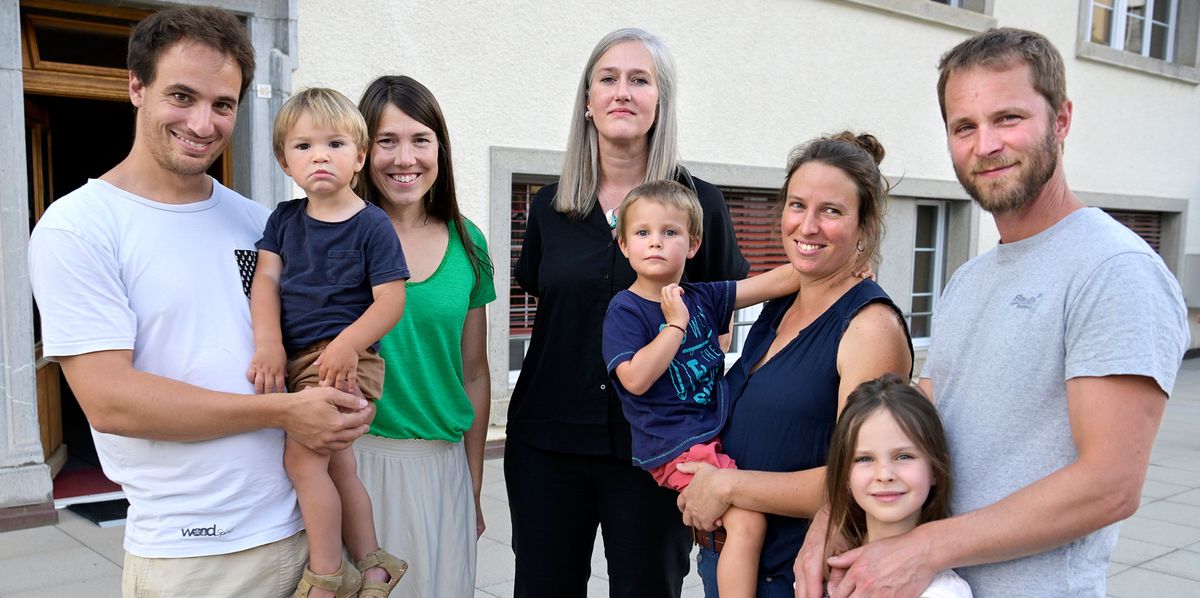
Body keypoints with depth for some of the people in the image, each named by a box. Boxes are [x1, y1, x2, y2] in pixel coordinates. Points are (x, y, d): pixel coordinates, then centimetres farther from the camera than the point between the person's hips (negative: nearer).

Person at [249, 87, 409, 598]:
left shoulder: (372, 225, -7)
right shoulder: (284, 219, 10)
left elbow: (390, 301, -11)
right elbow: (265, 279, 3)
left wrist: (345, 346, -23)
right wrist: (268, 344, -10)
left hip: (343, 359, -7)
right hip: (297, 360, 7)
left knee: (302, 457, -14)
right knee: (337, 466, 12)